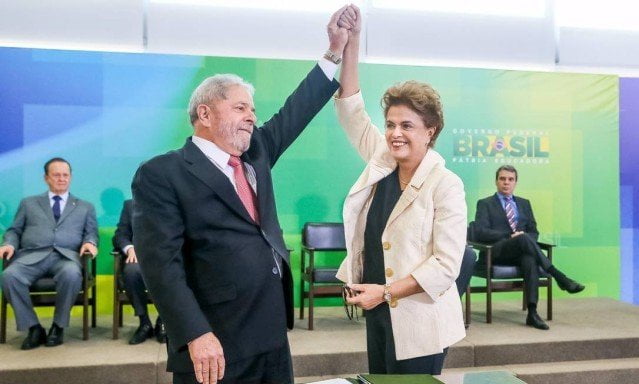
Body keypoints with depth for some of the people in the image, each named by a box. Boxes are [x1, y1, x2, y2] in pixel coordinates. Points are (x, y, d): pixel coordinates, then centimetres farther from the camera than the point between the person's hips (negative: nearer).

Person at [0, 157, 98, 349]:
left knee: (71, 274, -38)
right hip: (32, 256, 1)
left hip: (66, 256, -1)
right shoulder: (29, 203, 25)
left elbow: (91, 233, 16)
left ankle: (58, 326, -17)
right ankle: (34, 328, -17)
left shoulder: (85, 207, 24)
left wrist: (89, 242, -9)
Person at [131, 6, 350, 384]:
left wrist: (336, 51, 11)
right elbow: (162, 263, -16)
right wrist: (196, 335, -23)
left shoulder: (256, 153, 11)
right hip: (217, 344, -7)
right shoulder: (162, 174, -10)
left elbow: (295, 112, 16)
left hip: (273, 337, 7)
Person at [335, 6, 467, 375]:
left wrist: (385, 292, -20)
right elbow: (351, 111, 4)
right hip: (379, 315, 6)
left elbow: (446, 264, -18)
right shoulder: (382, 163, 3)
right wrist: (351, 42, -3)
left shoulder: (445, 184, -14)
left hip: (419, 321, -6)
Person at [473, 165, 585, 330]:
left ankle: (532, 312, -44)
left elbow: (533, 232, 19)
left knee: (530, 259, -35)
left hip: (521, 253, 3)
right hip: (497, 253, -3)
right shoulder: (485, 204, 10)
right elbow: (480, 232, -5)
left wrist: (525, 240, -7)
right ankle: (559, 277, -36)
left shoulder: (524, 203, 24)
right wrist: (510, 236, -17)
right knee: (524, 238, -35)